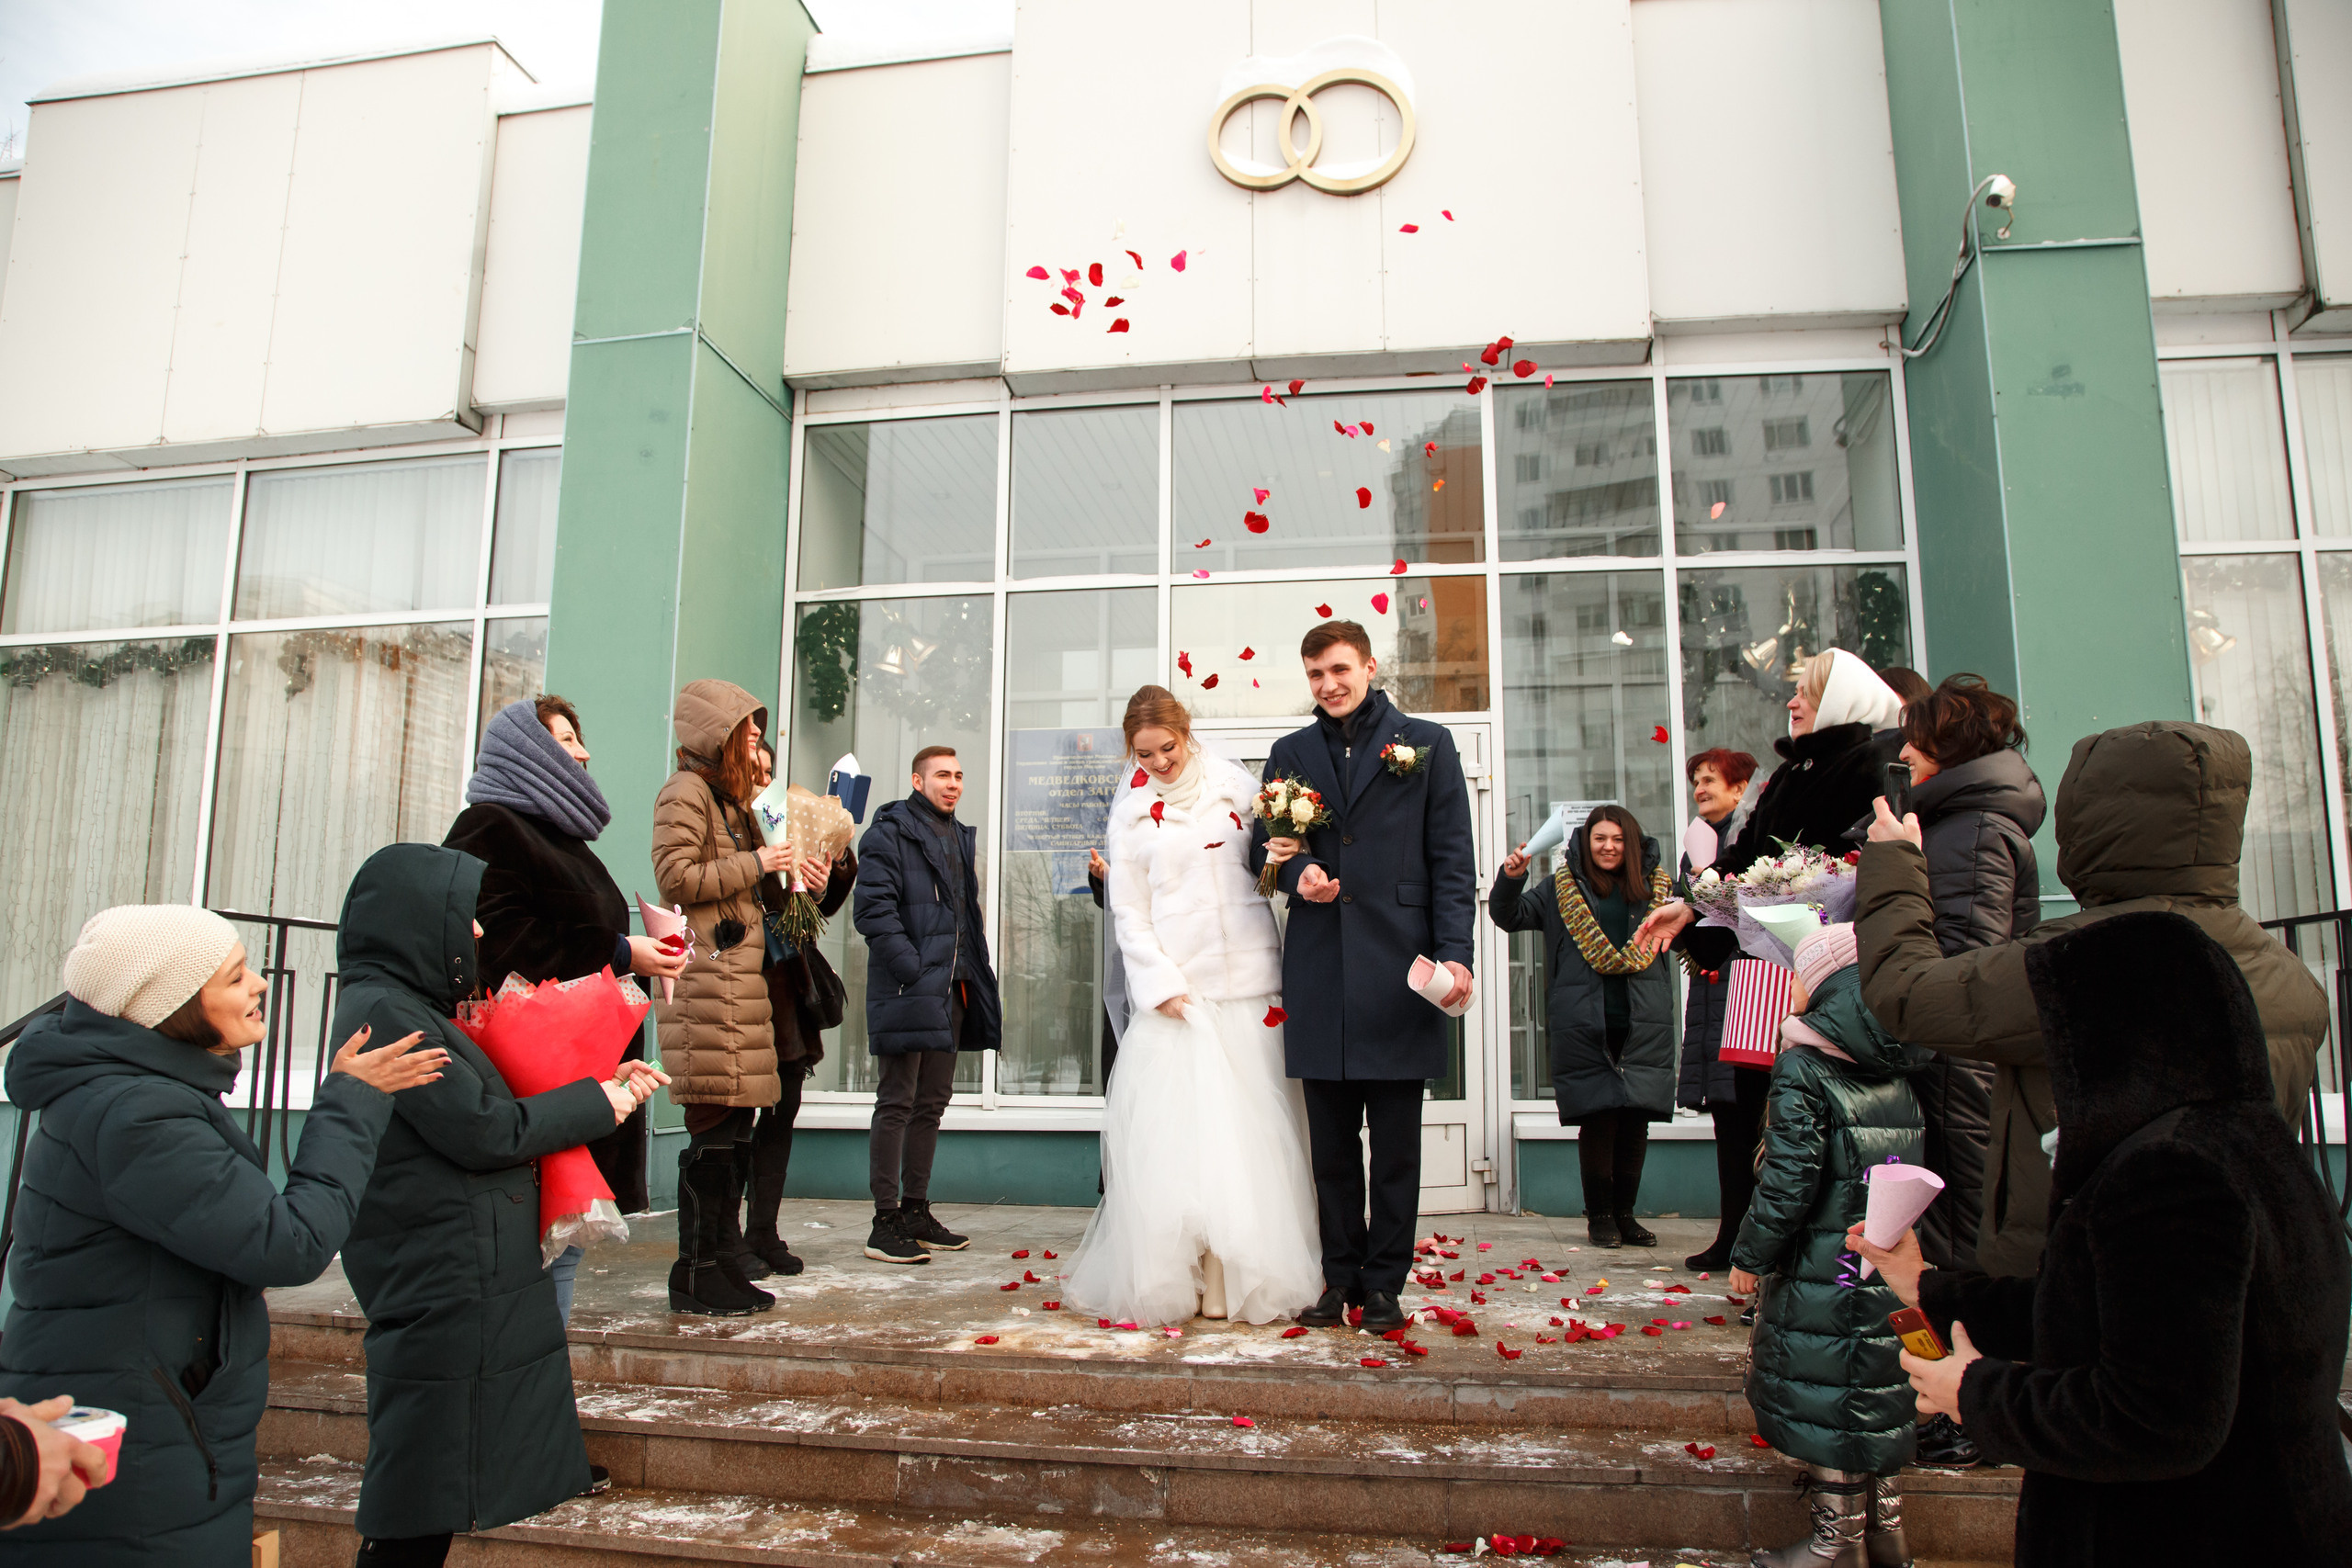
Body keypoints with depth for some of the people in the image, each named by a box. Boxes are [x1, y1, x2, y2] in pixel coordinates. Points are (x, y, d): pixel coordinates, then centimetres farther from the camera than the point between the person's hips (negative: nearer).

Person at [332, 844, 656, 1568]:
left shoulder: (414, 1008, 15)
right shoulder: (385, 1010, -16)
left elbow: (488, 1107, 19)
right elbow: (483, 1132, -18)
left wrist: (604, 1086, 13)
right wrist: (595, 1103, -7)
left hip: (477, 1286, 10)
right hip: (443, 1295, -10)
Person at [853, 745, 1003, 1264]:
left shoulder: (960, 838, 21)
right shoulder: (891, 831, -5)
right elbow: (873, 907, -14)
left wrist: (975, 974, 14)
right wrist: (911, 969, -20)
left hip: (951, 988, 8)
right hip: (907, 989, -8)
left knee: (932, 1102, 12)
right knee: (897, 1102, -5)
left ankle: (917, 1211, 20)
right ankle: (886, 1221, 0)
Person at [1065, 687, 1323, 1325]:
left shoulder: (1234, 785, 9)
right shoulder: (1129, 813, 8)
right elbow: (1129, 912, 6)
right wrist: (1160, 983, -6)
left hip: (1248, 982, 1)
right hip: (1175, 986, 0)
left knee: (1250, 1126, -1)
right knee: (1174, 1133, -4)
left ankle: (1247, 1278, 6)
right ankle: (1173, 1281, 3)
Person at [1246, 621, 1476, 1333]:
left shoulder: (1426, 743, 5)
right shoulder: (1290, 753, 14)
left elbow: (1452, 860, 1)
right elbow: (1263, 847, 16)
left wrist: (1455, 954, -10)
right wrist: (1295, 872, -7)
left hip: (1398, 969, -2)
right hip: (1319, 974, 3)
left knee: (1396, 1143, 5)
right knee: (1331, 1141, 10)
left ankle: (1384, 1283, 18)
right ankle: (1340, 1276, 22)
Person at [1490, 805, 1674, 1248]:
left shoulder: (1654, 888, 13)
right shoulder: (1563, 889, 9)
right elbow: (1509, 916, 6)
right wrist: (1510, 878, -11)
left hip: (1642, 1024, 2)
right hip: (1584, 1024, -2)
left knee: (1636, 1119, 4)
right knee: (1597, 1118, -1)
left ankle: (1625, 1213, 17)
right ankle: (1599, 1214, 12)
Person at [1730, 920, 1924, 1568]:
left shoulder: (1802, 1068, -14)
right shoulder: (1900, 1072, 7)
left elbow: (1790, 1176, -17)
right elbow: (1916, 1164, 13)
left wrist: (1751, 1254, -8)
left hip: (1823, 1269, -7)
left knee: (1822, 1393, 4)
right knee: (1877, 1385, 17)